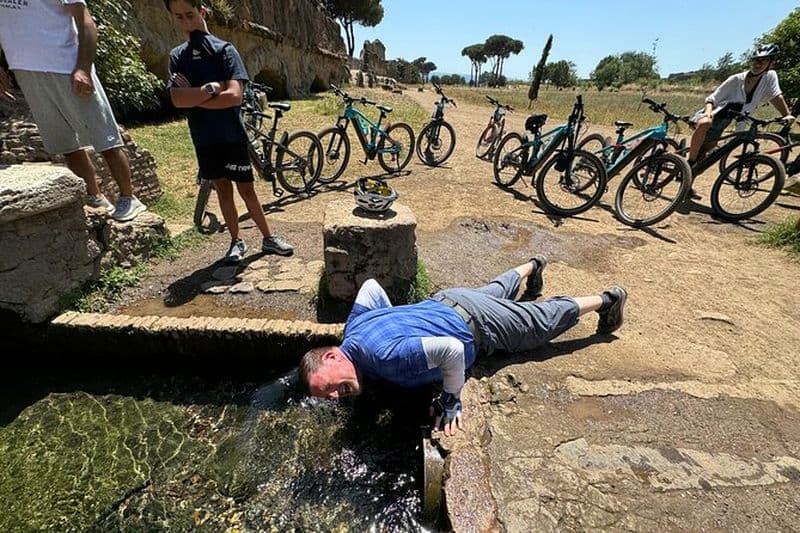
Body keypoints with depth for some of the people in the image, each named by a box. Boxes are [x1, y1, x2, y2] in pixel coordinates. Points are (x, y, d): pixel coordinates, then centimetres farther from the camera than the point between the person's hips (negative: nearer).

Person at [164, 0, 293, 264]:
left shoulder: (224, 49, -2)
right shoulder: (177, 56, 8)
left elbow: (234, 96, -16)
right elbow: (177, 100, -6)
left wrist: (193, 97, -8)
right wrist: (211, 88, -16)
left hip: (231, 135, -3)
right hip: (204, 138, 3)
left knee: (245, 188, 2)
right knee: (223, 188, 9)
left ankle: (268, 238, 15)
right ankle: (237, 241, 20)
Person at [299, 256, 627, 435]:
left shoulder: (384, 356, -38)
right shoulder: (353, 327, -14)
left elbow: (452, 349, -42)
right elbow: (371, 285, 1)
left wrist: (450, 400, -28)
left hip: (478, 327, -6)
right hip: (445, 302, 7)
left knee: (546, 321, 18)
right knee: (495, 291, 37)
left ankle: (608, 300, 41)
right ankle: (532, 267, 63)